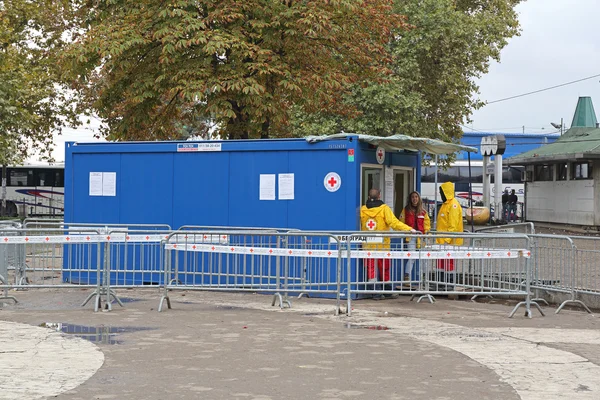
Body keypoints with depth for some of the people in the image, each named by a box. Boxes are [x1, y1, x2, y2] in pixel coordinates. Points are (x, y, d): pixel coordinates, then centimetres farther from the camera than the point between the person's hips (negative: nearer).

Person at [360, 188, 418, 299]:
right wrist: (409, 229, -18)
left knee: (371, 269, 4)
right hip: (382, 245, -2)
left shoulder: (362, 210, 2)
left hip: (368, 245, 2)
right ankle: (387, 290, 18)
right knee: (384, 269, 10)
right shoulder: (384, 209, -7)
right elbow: (394, 222, -16)